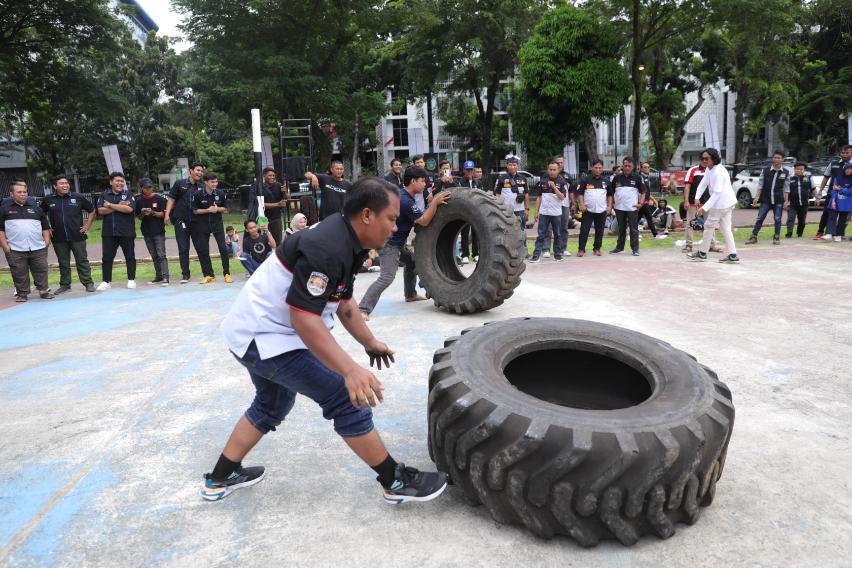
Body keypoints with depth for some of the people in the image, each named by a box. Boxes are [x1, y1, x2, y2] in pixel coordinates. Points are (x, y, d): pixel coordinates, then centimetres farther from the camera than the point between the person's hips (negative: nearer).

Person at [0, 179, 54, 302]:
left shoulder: (35, 208, 15)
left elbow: (45, 226, 17)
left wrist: (47, 241, 5)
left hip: (38, 249, 2)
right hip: (15, 250, -2)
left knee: (41, 271, 4)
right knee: (20, 274, 2)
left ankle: (44, 290, 14)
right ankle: (22, 294, 12)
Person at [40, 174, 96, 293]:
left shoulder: (78, 197, -1)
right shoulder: (48, 200, 3)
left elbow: (92, 210, 9)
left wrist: (87, 225, 2)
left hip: (77, 236, -2)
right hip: (58, 238, 2)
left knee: (82, 261, 2)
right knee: (63, 263, 10)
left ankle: (88, 283, 8)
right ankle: (64, 285, 19)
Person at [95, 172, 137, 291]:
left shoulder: (128, 194, 2)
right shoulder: (104, 195, 9)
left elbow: (129, 209, -15)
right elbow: (101, 211, -5)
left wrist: (110, 205, -10)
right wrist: (119, 206, -12)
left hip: (126, 232, -2)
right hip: (108, 232, 2)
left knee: (130, 256, 5)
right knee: (107, 257, 3)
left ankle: (131, 280, 15)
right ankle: (106, 281, 10)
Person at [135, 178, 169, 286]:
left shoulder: (159, 199, -4)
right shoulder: (139, 201, 7)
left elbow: (163, 214, -4)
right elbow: (139, 217, 11)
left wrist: (152, 213, -19)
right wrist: (143, 213, -10)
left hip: (159, 231, -4)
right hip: (146, 232, 4)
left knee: (161, 255, -10)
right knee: (154, 256, 10)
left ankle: (165, 277, -14)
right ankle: (158, 277, 15)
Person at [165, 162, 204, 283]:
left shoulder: (201, 187, 9)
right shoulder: (179, 184, 4)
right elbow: (171, 199, 3)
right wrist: (167, 214, -6)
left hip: (196, 221, 2)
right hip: (181, 220, -2)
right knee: (183, 248, 0)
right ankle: (185, 274, 7)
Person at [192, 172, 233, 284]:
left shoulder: (220, 194, -6)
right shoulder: (198, 194, -10)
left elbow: (225, 209, 5)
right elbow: (195, 211, -4)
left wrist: (217, 209, -15)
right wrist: (208, 210, -18)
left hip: (217, 223, 0)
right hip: (202, 225, 0)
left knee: (223, 249, -7)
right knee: (203, 250, 2)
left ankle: (227, 273, 4)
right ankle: (208, 275, 13)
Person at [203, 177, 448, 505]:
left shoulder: (346, 241, 3)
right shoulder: (326, 248, -27)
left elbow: (343, 300, 14)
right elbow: (303, 317, -31)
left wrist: (370, 342, 20)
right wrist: (351, 371, -36)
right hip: (266, 338, -11)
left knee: (271, 406, 27)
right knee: (346, 399, -10)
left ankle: (220, 479, 40)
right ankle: (397, 483, 1)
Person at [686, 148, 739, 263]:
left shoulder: (718, 173, -24)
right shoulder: (709, 169, 7)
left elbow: (717, 193, -28)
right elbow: (703, 183, 3)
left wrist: (705, 208, -33)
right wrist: (697, 198, -11)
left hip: (721, 203, -10)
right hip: (728, 202, 10)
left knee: (709, 226, 2)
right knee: (725, 228, 11)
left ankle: (702, 253, 14)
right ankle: (733, 255, 11)